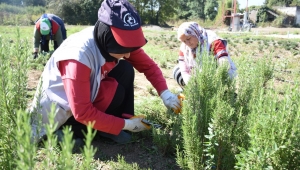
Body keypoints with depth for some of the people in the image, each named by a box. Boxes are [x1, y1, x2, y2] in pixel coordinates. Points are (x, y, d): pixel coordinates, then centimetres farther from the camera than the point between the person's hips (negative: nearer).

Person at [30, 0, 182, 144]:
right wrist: (124, 124, -25)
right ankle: (71, 130, -8)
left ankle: (125, 119, -4)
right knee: (115, 91, -27)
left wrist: (164, 93, -21)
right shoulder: (79, 56, -36)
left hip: (89, 93, 7)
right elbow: (82, 112, -32)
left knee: (126, 69, -13)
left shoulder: (111, 42, -15)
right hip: (59, 110, -7)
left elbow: (148, 65, -6)